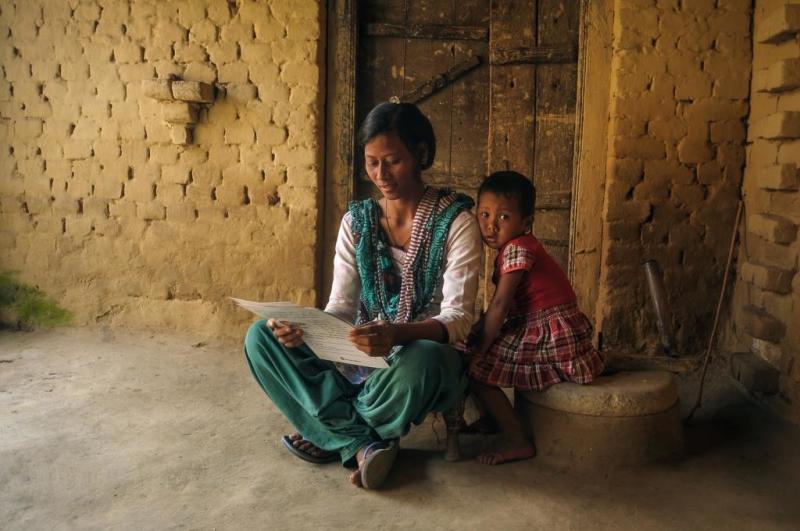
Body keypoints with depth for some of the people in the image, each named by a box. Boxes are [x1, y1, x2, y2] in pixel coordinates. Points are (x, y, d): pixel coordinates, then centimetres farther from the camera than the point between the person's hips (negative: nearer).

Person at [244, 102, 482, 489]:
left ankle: (333, 431, -9)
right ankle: (363, 444, -20)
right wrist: (305, 328, -25)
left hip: (426, 354, -4)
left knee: (419, 363, -41)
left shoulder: (456, 222, -9)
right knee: (261, 337, -13)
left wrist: (396, 334, -37)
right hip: (361, 357, 4)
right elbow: (341, 306, -1)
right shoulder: (357, 221, 3)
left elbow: (458, 319, -16)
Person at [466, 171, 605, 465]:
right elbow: (500, 307, 12)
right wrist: (475, 336, 4)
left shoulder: (517, 249, -19)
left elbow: (499, 307, -20)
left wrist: (479, 351, -14)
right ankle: (493, 417, 30)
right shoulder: (510, 248, 12)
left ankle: (516, 440, 3)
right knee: (476, 345, 19)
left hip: (552, 336, -10)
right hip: (539, 329, 10)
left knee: (475, 367, -8)